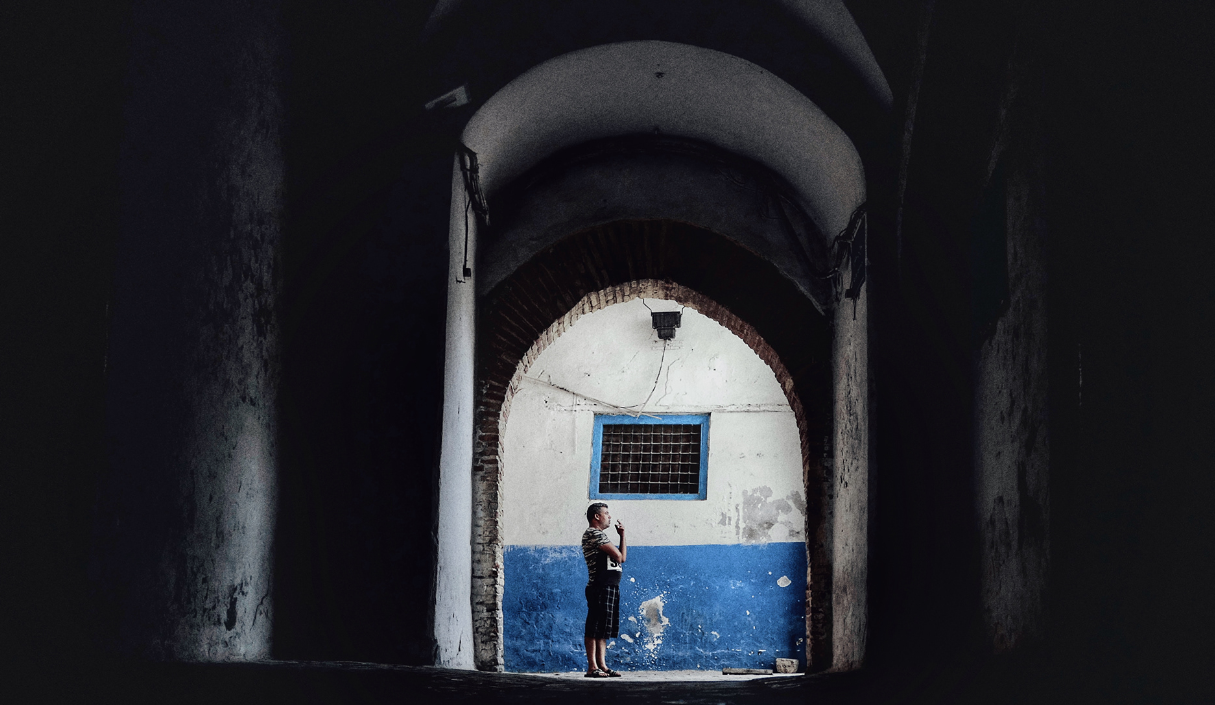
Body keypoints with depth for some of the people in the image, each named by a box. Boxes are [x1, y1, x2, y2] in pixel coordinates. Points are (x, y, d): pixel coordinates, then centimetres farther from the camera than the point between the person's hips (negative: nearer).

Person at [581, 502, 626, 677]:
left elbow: (622, 557, 21)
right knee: (594, 629, -8)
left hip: (611, 587, 10)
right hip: (600, 587, -10)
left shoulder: (599, 535, 25)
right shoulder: (593, 533, -7)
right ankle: (592, 667, -9)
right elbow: (618, 556, -12)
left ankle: (602, 665, 12)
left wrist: (622, 536, 13)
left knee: (603, 630, 10)